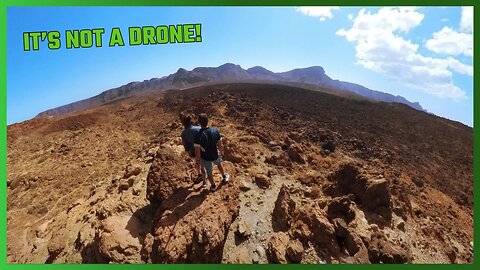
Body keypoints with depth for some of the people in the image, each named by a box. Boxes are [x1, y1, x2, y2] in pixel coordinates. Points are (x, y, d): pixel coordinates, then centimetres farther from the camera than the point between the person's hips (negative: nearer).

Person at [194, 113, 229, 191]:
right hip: (215, 155, 2)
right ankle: (224, 177, 58)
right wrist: (221, 152, 8)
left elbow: (197, 151, -23)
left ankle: (213, 186, 48)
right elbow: (220, 145, -12)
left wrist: (197, 158, -2)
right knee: (219, 163, 36)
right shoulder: (215, 131, -23)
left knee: (209, 172, 25)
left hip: (205, 157, -2)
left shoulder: (198, 136, -31)